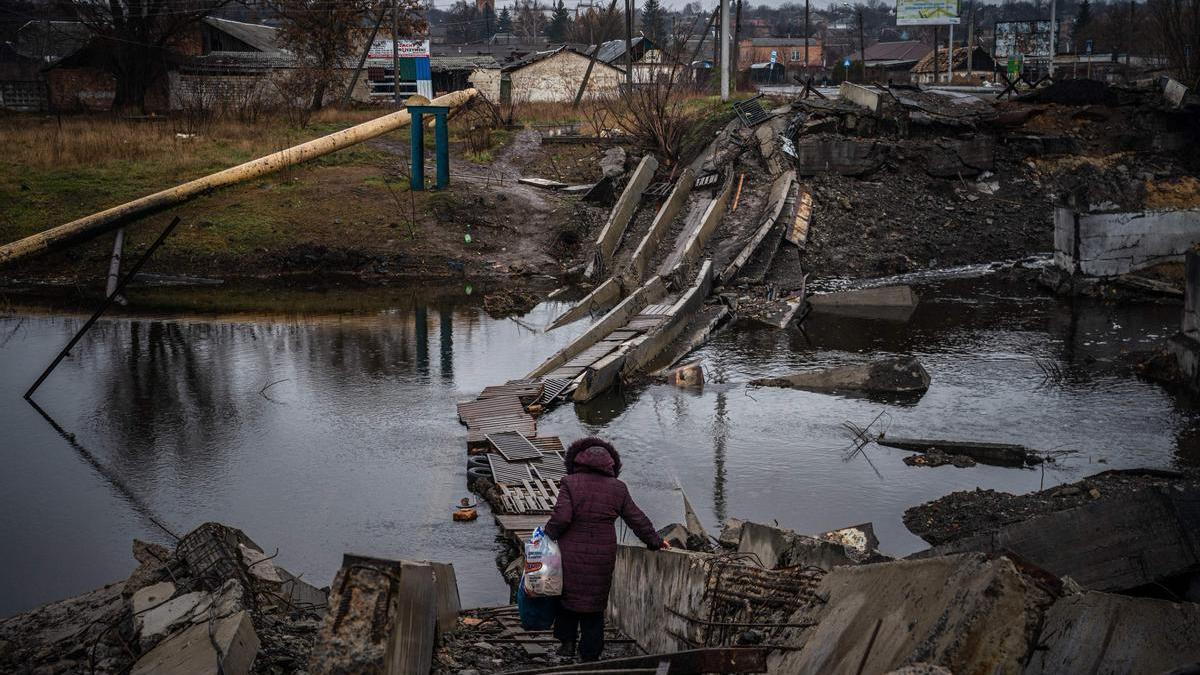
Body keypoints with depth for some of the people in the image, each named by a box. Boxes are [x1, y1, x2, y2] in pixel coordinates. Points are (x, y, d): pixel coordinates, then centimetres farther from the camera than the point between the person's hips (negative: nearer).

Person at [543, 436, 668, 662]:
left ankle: (567, 641, 17)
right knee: (594, 603, 12)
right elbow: (636, 519, 9)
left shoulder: (570, 483, -6)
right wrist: (655, 541, 21)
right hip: (602, 556, 2)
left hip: (571, 554, -2)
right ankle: (590, 654, 16)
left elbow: (561, 517, -16)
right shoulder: (618, 488, 3)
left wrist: (547, 535, 0)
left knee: (568, 595, 19)